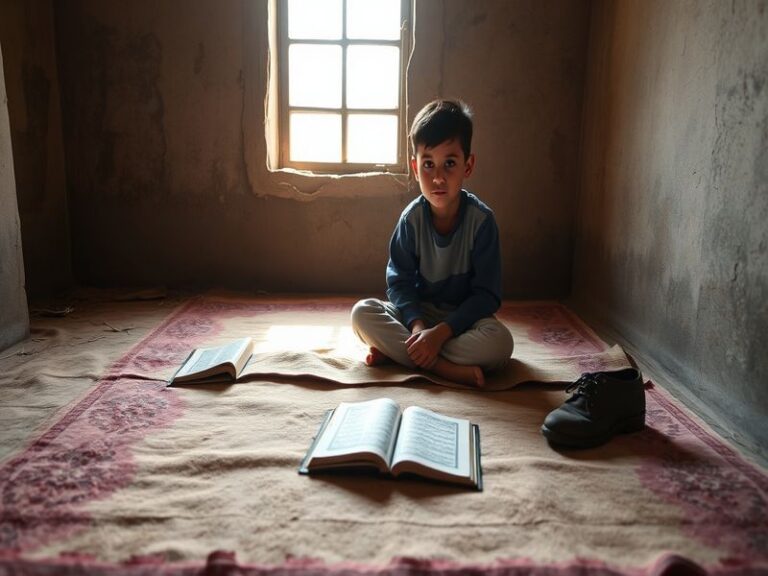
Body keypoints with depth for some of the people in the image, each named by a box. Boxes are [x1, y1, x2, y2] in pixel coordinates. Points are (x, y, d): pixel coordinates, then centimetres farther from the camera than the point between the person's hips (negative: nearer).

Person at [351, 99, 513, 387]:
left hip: (463, 318, -2)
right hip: (417, 312, 2)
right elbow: (400, 281, -7)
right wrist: (417, 325, -26)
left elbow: (487, 295, -16)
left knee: (500, 342, -33)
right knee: (362, 312, -22)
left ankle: (396, 351, -26)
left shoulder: (481, 219, -17)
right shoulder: (411, 217, -10)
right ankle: (445, 367, -28)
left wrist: (441, 332, -27)